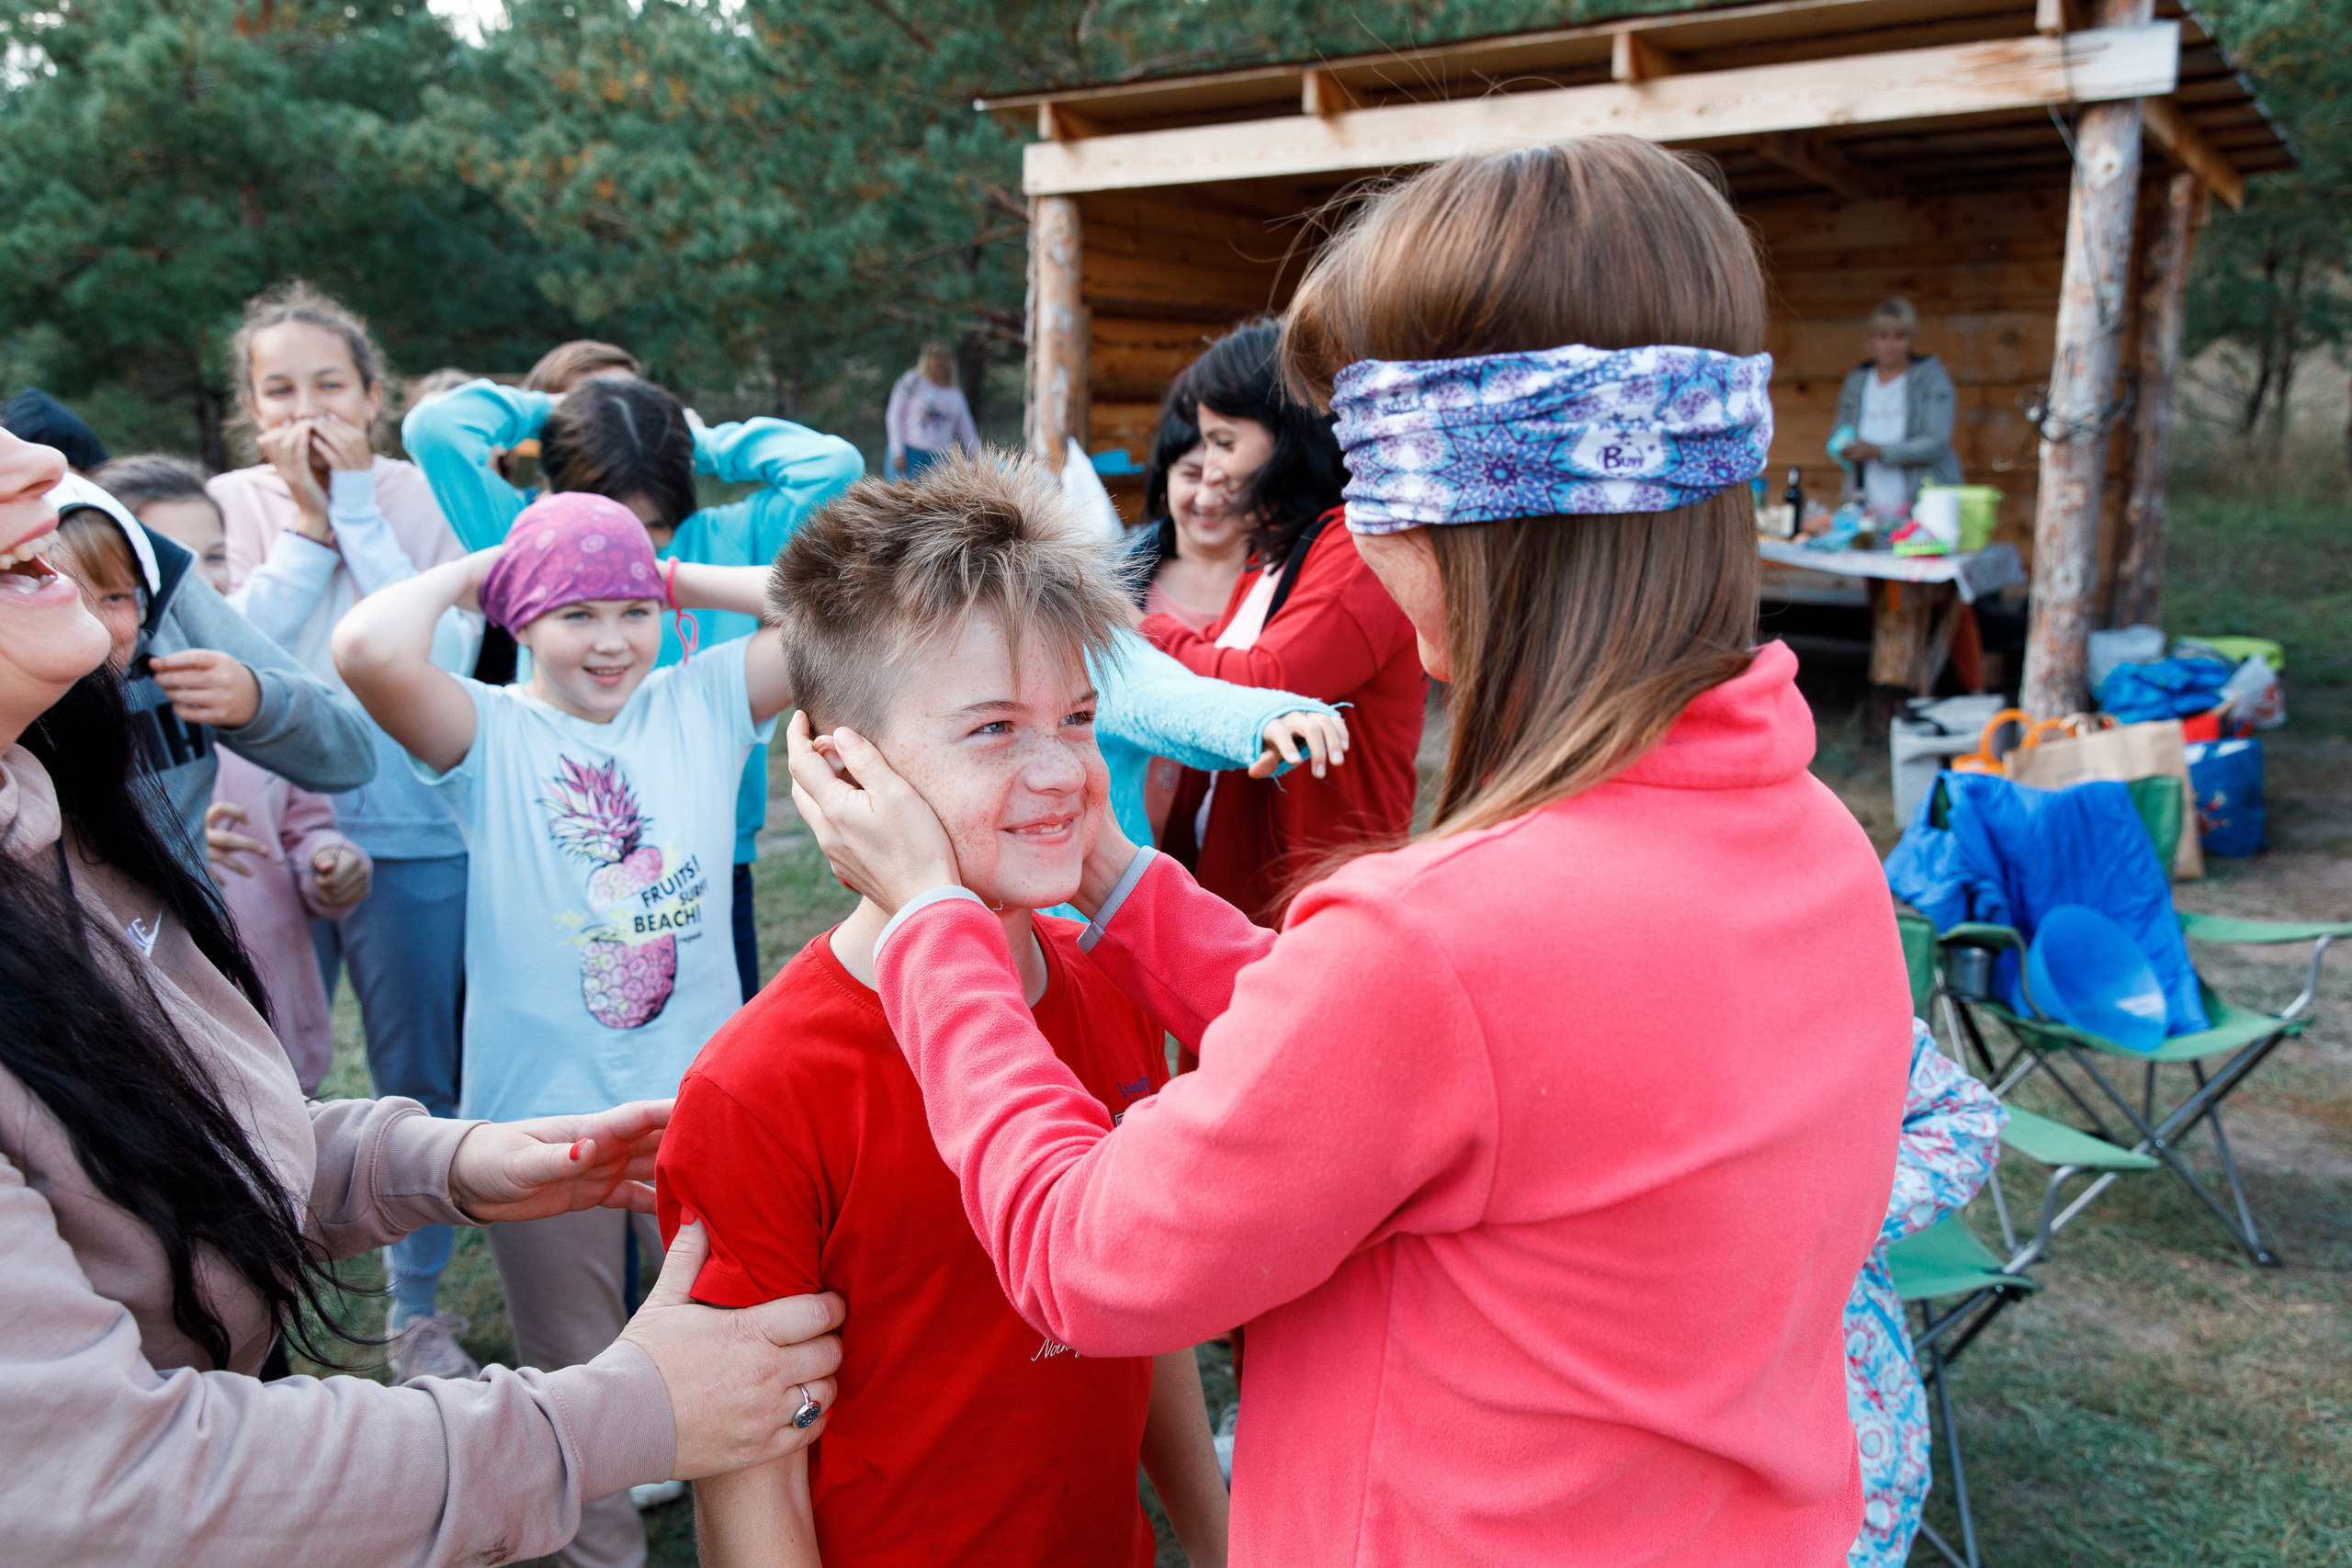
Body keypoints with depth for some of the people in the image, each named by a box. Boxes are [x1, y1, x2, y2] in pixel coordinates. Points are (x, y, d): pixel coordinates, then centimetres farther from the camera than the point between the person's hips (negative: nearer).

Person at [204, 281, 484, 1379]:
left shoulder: (421, 500, -2)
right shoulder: (232, 504, 1)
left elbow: (444, 655, -17)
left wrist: (357, 508, -15)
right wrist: (308, 525, -13)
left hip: (410, 835, 0)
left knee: (419, 1083, 11)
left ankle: (417, 1305, 30)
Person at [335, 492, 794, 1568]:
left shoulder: (703, 701, 0)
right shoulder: (488, 734, -7)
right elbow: (369, 649, -27)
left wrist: (682, 580, -3)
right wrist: (463, 575, -9)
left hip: (700, 1095, 1)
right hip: (545, 1115, -1)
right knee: (576, 1378, 19)